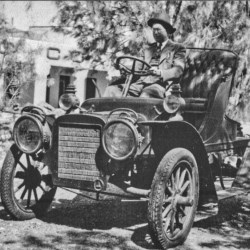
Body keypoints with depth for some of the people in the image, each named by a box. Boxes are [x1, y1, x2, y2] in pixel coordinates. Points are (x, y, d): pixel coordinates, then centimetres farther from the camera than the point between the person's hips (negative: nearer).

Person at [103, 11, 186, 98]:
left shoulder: (177, 49, 13)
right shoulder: (148, 48, 31)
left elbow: (178, 70, -3)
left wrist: (160, 72, -24)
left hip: (160, 84, -5)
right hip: (141, 82, 6)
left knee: (145, 96, -40)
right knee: (111, 89, -19)